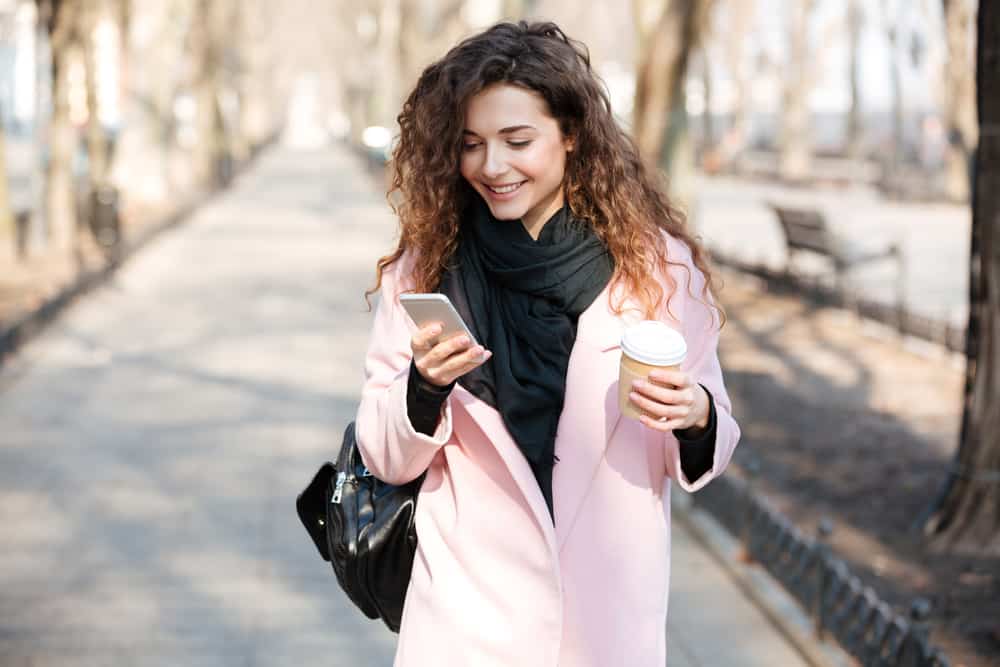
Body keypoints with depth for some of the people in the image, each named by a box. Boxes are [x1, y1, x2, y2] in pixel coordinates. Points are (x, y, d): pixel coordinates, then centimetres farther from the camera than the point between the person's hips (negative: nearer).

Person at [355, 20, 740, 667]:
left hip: (610, 612, 0)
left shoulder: (658, 265, -6)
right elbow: (386, 459, 1)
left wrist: (695, 417, -19)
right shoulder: (424, 268, -4)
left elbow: (713, 444, 2)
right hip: (468, 613, 0)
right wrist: (424, 388, -18)